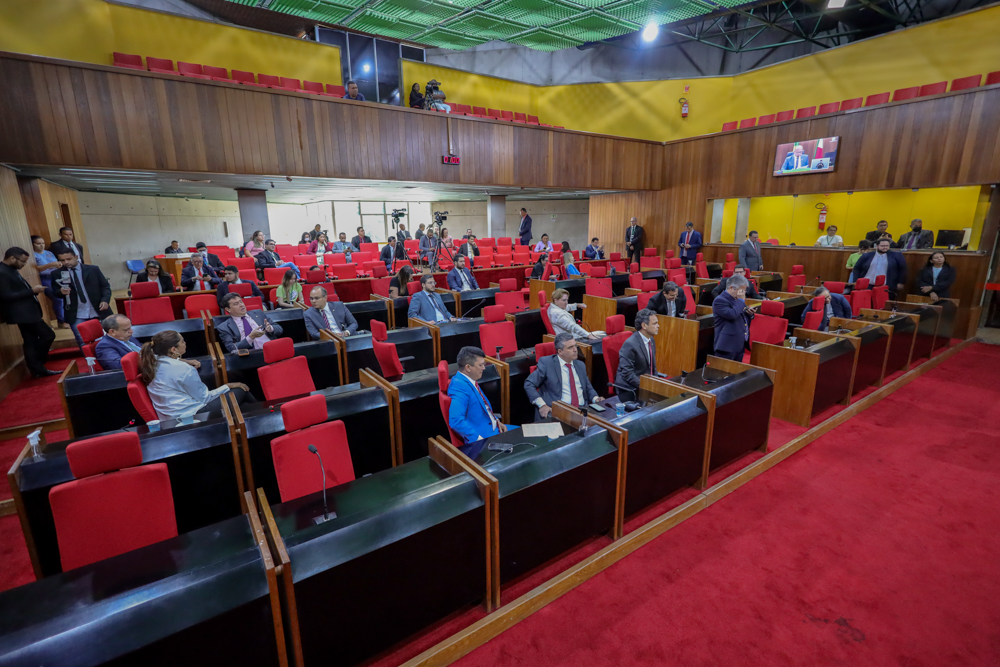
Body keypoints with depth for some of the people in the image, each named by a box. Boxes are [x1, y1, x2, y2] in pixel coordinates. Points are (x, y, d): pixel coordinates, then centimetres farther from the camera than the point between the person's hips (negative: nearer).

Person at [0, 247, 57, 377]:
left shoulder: (12, 270, 14)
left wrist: (33, 290, 3)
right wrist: (32, 291, -19)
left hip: (27, 311, 10)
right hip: (22, 313, -10)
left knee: (30, 342, 12)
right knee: (48, 335, -7)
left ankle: (38, 370, 18)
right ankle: (38, 368, 5)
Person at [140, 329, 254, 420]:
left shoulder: (152, 362, -1)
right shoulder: (184, 369, -24)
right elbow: (204, 397, -15)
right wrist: (228, 386, -3)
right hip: (190, 413, -9)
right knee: (241, 391, 4)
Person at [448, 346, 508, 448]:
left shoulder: (470, 381, 5)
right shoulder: (460, 386, -24)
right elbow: (456, 421, -32)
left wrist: (496, 420, 8)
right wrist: (480, 440, -27)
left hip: (492, 427, 10)